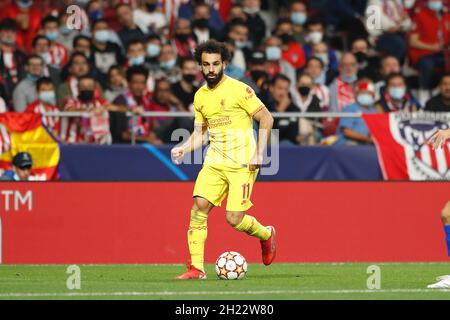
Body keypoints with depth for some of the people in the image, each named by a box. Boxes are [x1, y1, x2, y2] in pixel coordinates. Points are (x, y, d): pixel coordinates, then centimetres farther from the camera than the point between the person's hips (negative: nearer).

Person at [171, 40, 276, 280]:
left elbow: (266, 118, -7)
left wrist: (259, 153, -14)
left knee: (234, 219, -10)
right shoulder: (200, 96, 11)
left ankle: (266, 235, 23)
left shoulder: (238, 89, -9)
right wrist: (183, 149, 1)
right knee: (198, 207, -13)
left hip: (242, 163, -5)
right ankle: (196, 268, -9)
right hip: (214, 162, 6)